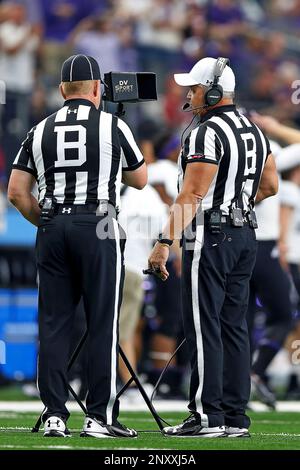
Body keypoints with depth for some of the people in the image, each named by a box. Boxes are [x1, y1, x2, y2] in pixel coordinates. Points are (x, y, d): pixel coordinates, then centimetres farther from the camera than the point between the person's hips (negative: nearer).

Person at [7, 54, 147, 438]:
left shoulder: (40, 131, 10)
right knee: (102, 324, -1)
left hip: (52, 229, 3)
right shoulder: (112, 126, 2)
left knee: (53, 323, 5)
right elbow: (140, 180, 14)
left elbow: (17, 193, 6)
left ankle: (54, 416, 3)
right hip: (97, 227, -3)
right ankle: (99, 416, -3)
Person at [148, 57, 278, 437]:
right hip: (246, 235, 9)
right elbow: (270, 186, 20)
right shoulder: (254, 131, 12)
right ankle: (235, 417, 10)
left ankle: (208, 416, -7)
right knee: (233, 327, 10)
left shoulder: (207, 135, -15)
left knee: (204, 327, -5)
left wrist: (165, 242, -20)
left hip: (210, 237, -9)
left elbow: (190, 196, -20)